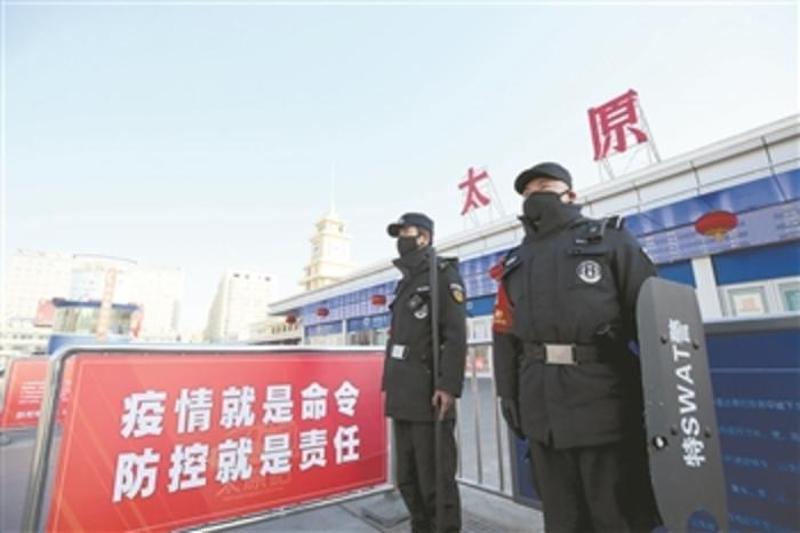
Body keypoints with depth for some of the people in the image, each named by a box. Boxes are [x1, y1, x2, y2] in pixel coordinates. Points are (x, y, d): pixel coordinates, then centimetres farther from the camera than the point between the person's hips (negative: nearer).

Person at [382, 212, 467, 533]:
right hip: (404, 397, 8)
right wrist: (391, 384, 17)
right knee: (408, 479, 16)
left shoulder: (443, 274, -3)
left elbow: (456, 334, -14)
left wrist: (448, 385, -23)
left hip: (429, 394, -8)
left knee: (436, 482, -1)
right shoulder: (406, 283, 21)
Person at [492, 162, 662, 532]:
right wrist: (507, 394, 6)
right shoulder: (516, 262, 16)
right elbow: (504, 334, 11)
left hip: (603, 400, -3)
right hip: (542, 407, 3)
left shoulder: (610, 240, 8)